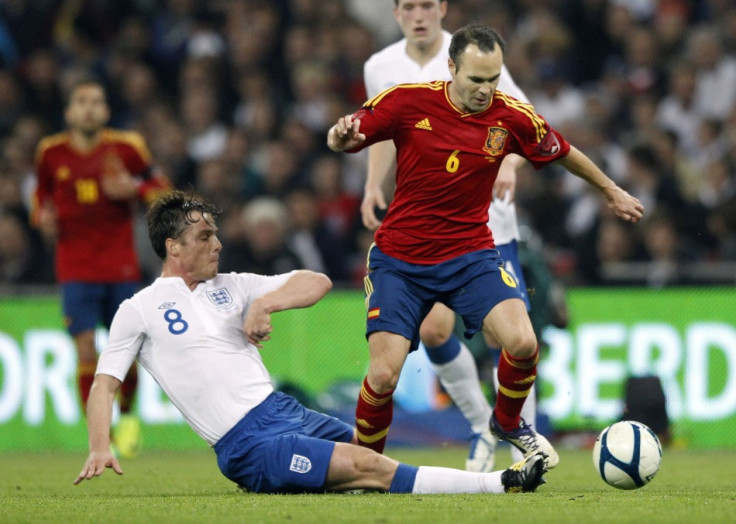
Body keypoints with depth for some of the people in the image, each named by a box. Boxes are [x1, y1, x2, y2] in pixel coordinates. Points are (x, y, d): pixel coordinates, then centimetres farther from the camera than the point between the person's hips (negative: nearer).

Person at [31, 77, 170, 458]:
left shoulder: (126, 148, -3)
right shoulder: (50, 153, 1)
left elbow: (160, 191, 5)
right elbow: (42, 194, 18)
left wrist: (134, 189, -15)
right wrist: (42, 217, -3)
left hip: (121, 268, 0)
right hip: (76, 270, 0)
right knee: (86, 352, -11)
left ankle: (126, 414, 30)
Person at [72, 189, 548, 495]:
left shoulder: (230, 287, 18)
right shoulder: (139, 310, 3)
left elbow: (317, 282, 16)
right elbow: (105, 382, 2)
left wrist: (266, 303, -2)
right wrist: (100, 448, -14)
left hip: (286, 410, 8)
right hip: (249, 446, -8)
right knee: (368, 467, -21)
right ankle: (496, 484, -27)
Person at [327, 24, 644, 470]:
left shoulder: (512, 117, -7)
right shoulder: (407, 102, -12)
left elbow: (563, 153, 11)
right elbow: (348, 138, -4)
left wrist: (612, 191, 25)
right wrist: (342, 137, -29)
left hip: (471, 255, 1)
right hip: (400, 259, -1)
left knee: (522, 343, -21)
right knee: (383, 376, -14)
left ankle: (508, 423, 12)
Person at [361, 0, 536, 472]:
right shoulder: (381, 69, 4)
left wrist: (509, 163, -24)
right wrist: (374, 186, 7)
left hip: (486, 216, -3)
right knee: (433, 329, -11)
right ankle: (482, 426, 11)